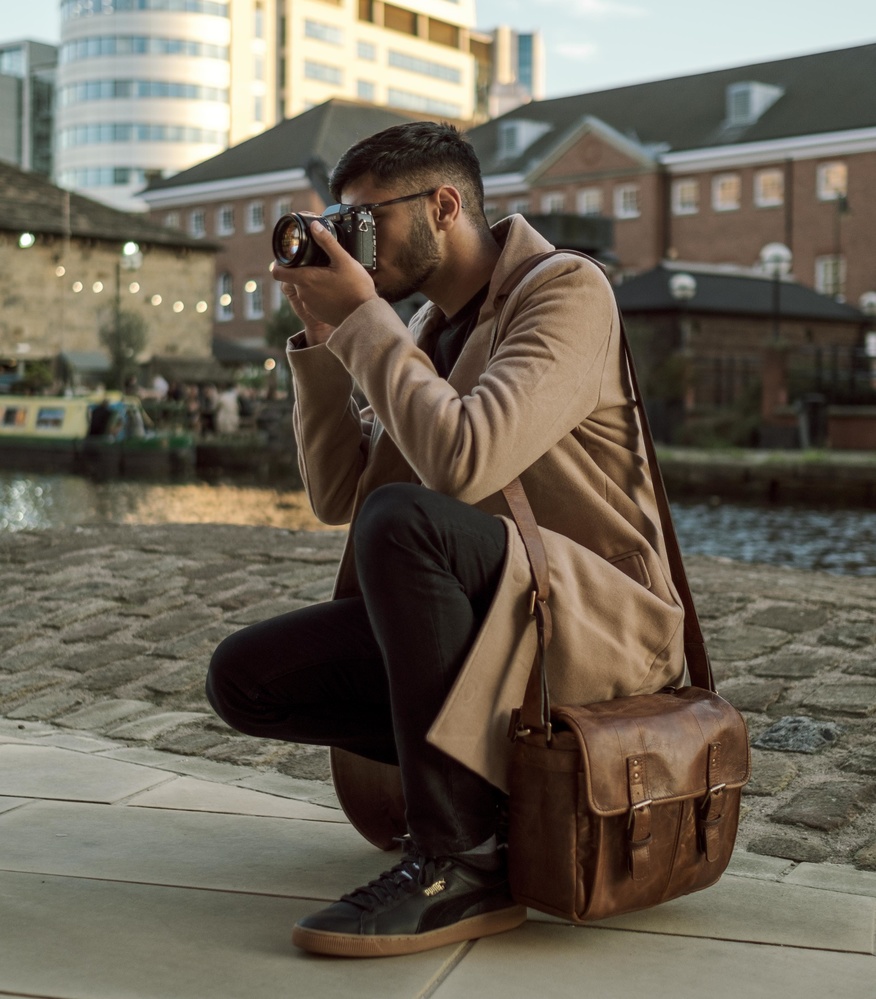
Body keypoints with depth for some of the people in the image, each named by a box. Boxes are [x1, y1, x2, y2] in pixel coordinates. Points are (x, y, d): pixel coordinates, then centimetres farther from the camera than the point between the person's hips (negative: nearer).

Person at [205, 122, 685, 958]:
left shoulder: (566, 291, -11)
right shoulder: (427, 327, 14)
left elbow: (464, 461, -28)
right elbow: (336, 495, 9)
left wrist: (362, 318, -17)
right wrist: (320, 337, 1)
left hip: (597, 610, -8)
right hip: (474, 616, 8)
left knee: (401, 518, -35)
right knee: (243, 677, -5)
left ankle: (458, 862, -27)